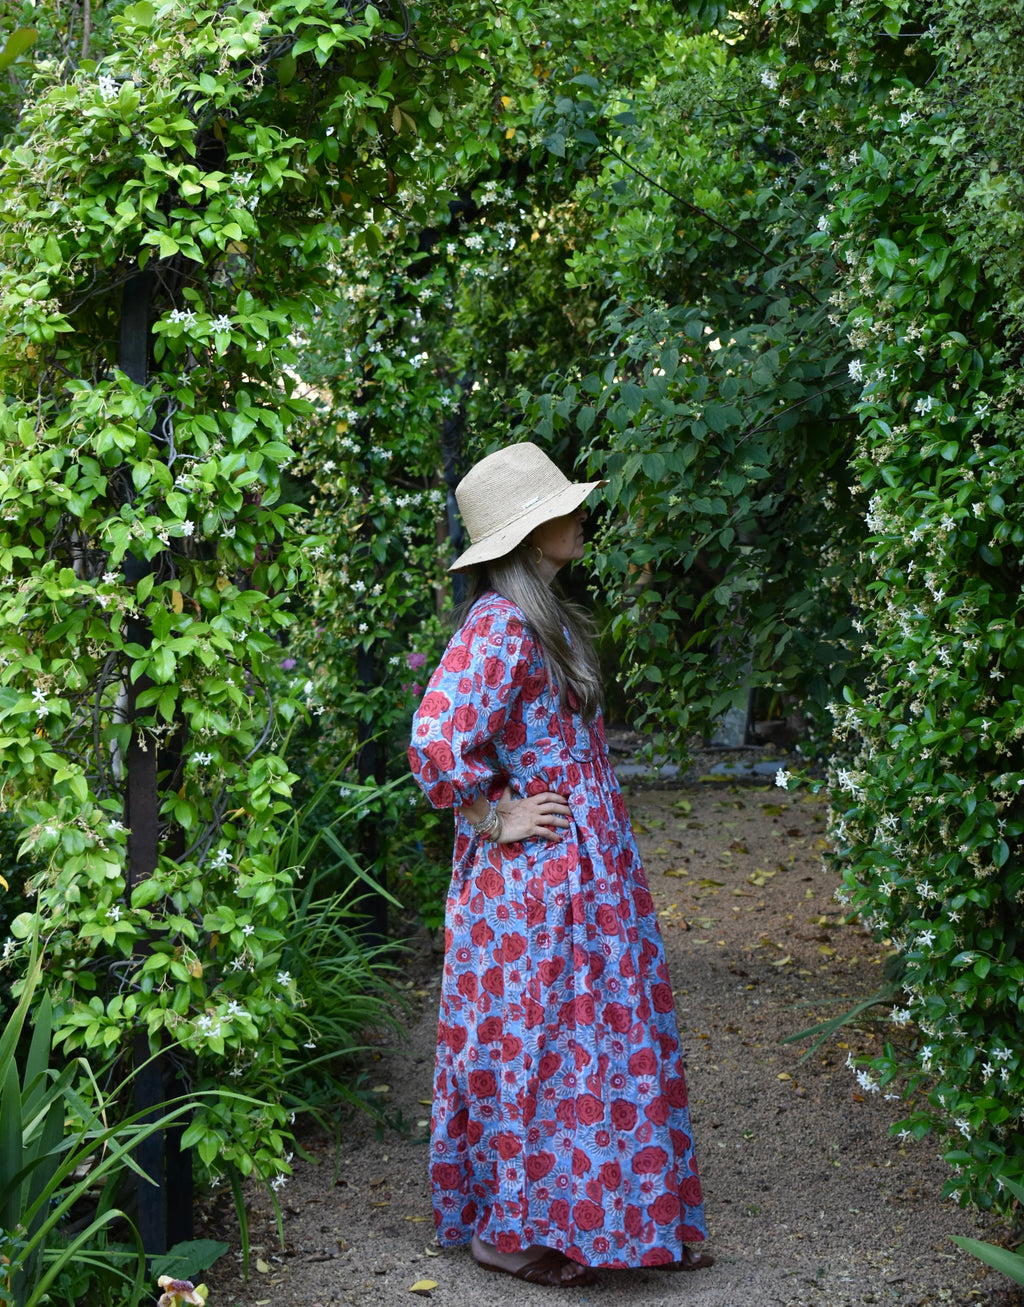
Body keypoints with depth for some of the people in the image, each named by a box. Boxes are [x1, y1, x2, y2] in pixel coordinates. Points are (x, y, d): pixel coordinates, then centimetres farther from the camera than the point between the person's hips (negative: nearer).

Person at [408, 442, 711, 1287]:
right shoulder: (500, 626, -20)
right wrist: (493, 817, -18)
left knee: (598, 1039, 15)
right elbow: (437, 743, -30)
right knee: (534, 1042, 0)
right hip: (533, 877, -10)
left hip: (585, 865, 10)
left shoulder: (547, 616, 12)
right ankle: (508, 1227, 13)